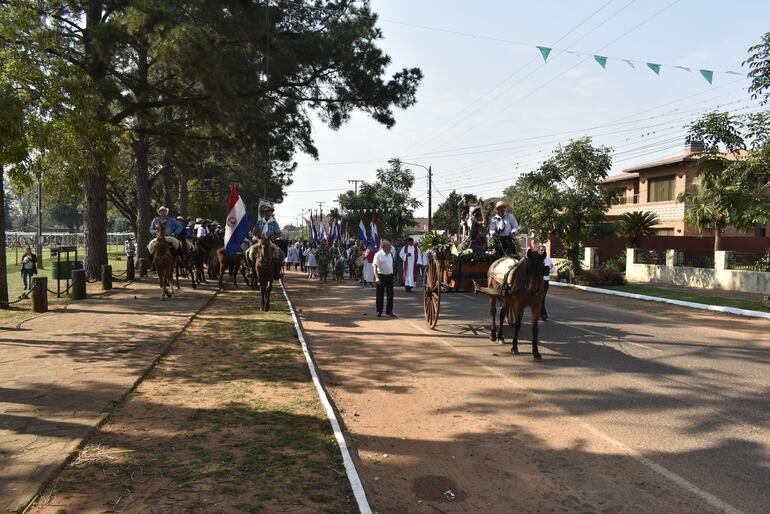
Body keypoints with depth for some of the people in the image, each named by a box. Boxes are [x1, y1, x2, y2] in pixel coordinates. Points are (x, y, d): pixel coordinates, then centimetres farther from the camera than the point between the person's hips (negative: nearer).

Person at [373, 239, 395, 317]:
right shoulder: (378, 255, -12)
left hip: (389, 275, 6)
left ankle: (389, 311, 17)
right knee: (380, 295, 2)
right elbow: (375, 266, -17)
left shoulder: (390, 254, 8)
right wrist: (376, 277, -26)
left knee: (390, 294, 8)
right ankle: (379, 311, 12)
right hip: (381, 276, -5)